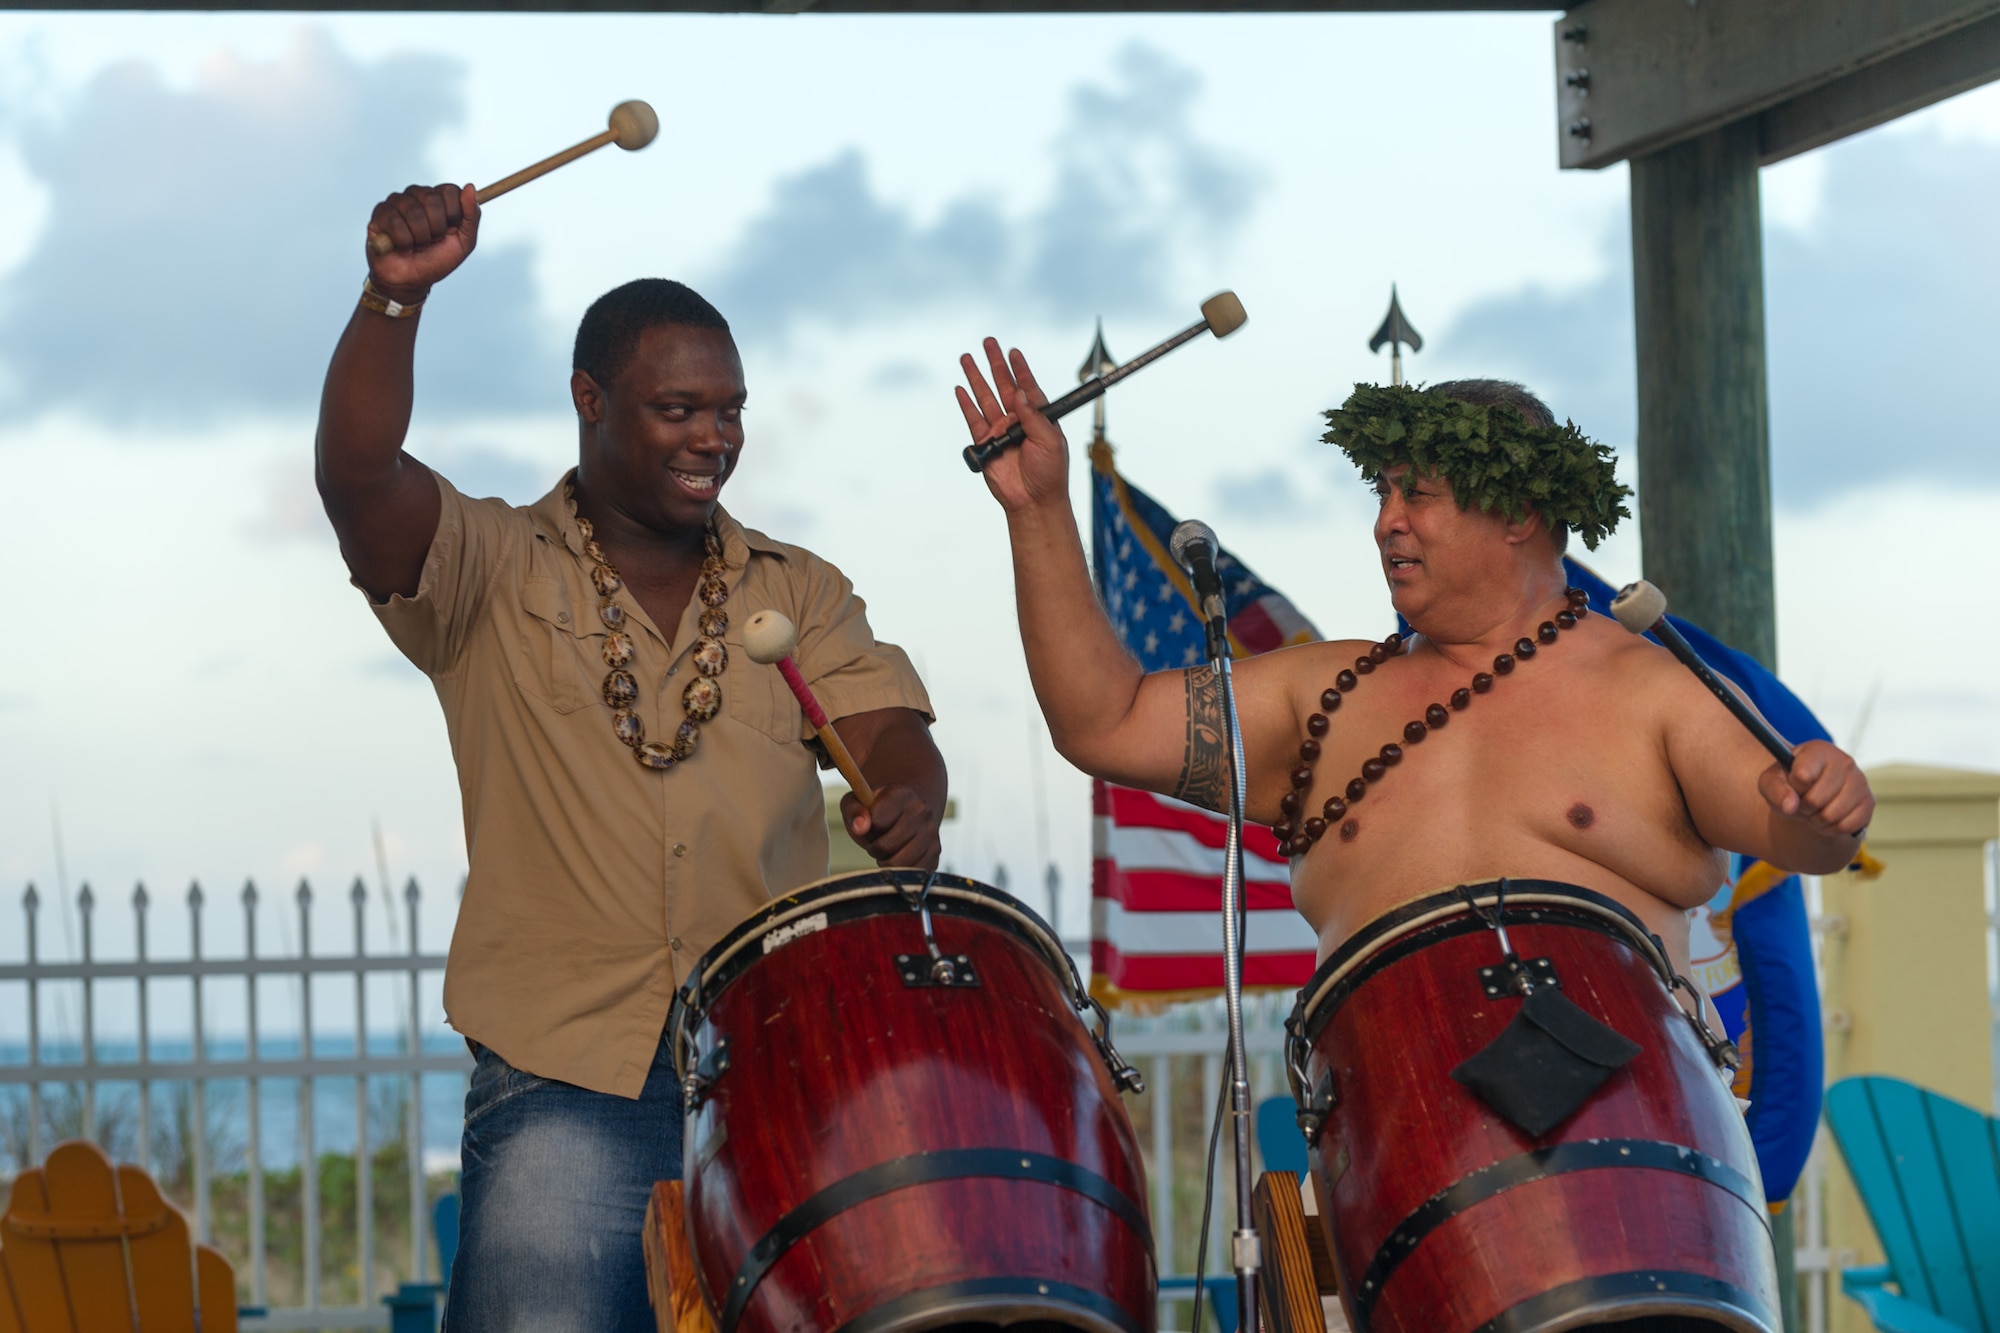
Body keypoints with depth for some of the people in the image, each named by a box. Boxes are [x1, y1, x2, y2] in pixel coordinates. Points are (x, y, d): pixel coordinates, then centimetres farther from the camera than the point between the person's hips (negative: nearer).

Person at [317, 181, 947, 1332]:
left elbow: (888, 723, 3)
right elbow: (357, 477, -10)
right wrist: (398, 293, -26)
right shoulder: (495, 572, 7)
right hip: (563, 1076, -2)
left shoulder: (799, 594, 17)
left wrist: (910, 802, -21)